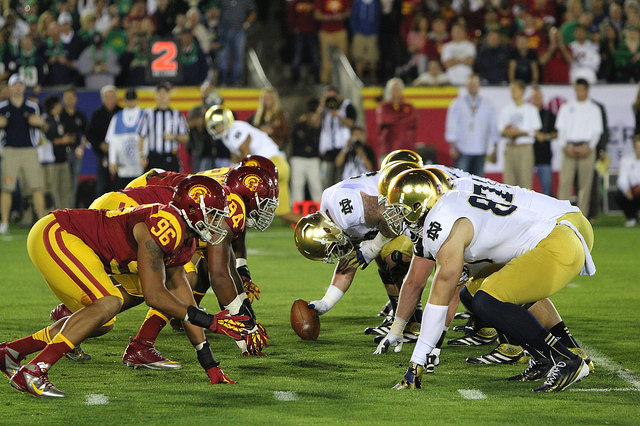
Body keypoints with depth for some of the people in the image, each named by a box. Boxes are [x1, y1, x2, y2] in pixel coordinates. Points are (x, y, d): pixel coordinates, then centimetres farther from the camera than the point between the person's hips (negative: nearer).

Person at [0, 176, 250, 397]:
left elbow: (183, 302, 14)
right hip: (54, 234, -10)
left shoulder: (185, 243, 8)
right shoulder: (166, 225, -23)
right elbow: (154, 295, -25)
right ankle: (33, 372, -22)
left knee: (101, 323, 13)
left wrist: (210, 366, 13)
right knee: (108, 304, -22)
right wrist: (209, 322, -22)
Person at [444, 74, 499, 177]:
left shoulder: (487, 105, 10)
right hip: (462, 151, -2)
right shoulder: (457, 104, 4)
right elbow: (451, 125, 2)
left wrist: (493, 148, 10)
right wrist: (452, 146, -5)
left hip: (480, 151, 2)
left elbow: (493, 126, 13)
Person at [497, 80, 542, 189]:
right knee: (509, 179, -2)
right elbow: (501, 131, 13)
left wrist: (520, 132, -12)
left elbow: (535, 132, 1)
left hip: (525, 148, -3)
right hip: (509, 148, 3)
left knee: (525, 179, -10)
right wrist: (508, 133, -9)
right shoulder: (505, 109, 14)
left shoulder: (531, 109, 4)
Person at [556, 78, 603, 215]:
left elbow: (597, 131, 5)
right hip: (569, 149, 0)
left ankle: (582, 213, 0)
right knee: (565, 180, -10)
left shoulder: (594, 109, 11)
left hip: (586, 149, 0)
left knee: (585, 182, -3)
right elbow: (561, 129, 10)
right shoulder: (566, 107, 14)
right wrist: (564, 146, -5)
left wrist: (589, 147, -9)